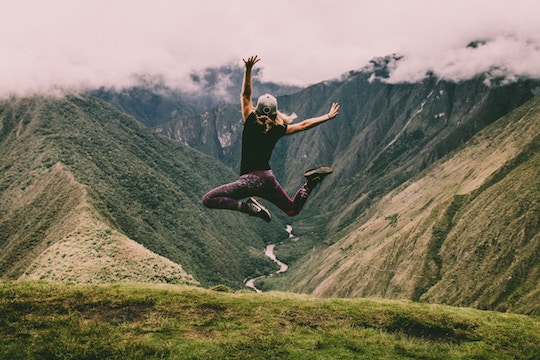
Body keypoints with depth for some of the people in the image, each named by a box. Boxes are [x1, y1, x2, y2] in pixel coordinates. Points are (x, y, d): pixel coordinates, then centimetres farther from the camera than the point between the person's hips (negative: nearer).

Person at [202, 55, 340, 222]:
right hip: (268, 179, 5)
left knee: (208, 199, -6)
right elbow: (304, 125, 13)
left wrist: (248, 69, -7)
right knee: (293, 210, 23)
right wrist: (328, 116, 23)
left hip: (251, 179, -5)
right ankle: (311, 182, -4)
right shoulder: (278, 130, 4)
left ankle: (248, 206, -23)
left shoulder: (251, 123, -6)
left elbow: (245, 95, -3)